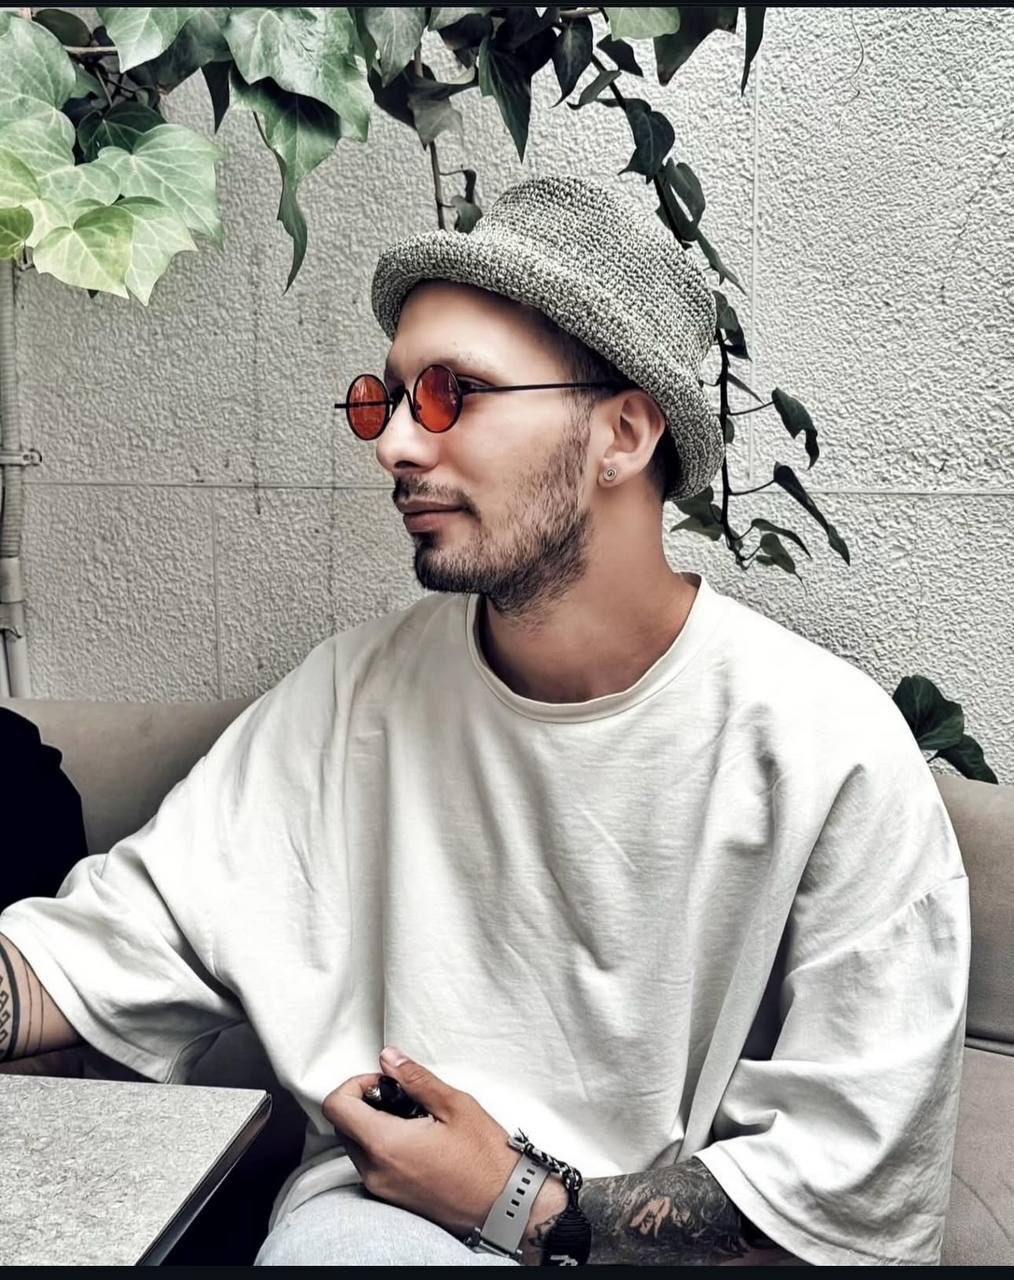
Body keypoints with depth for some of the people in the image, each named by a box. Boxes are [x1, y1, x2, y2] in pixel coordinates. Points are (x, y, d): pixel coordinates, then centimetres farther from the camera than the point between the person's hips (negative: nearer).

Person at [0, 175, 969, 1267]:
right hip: (382, 1208, 2)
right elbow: (121, 938, -3)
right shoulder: (357, 689, -3)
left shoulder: (829, 754, -15)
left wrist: (524, 1206, -11)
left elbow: (860, 1200, -12)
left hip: (683, 1245, -1)